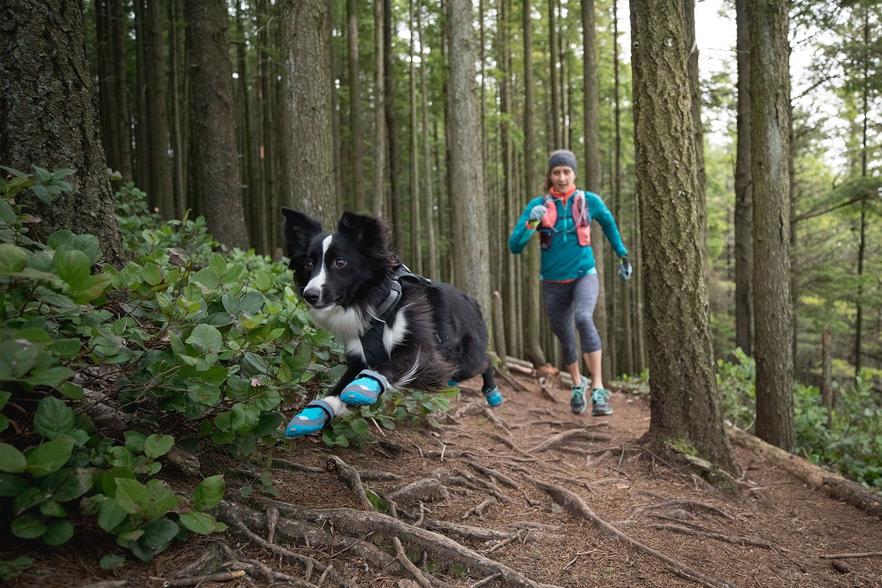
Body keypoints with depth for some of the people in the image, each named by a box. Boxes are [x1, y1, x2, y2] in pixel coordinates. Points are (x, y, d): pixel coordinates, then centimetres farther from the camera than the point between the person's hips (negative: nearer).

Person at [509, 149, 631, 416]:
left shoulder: (589, 200, -3)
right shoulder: (538, 205, -5)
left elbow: (608, 223, 18)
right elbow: (514, 246, -10)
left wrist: (623, 254, 21)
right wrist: (531, 224, -27)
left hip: (584, 276, -2)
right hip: (553, 282, 2)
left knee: (583, 319, -30)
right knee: (564, 337, 13)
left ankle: (599, 389, -27)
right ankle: (577, 384, 40)